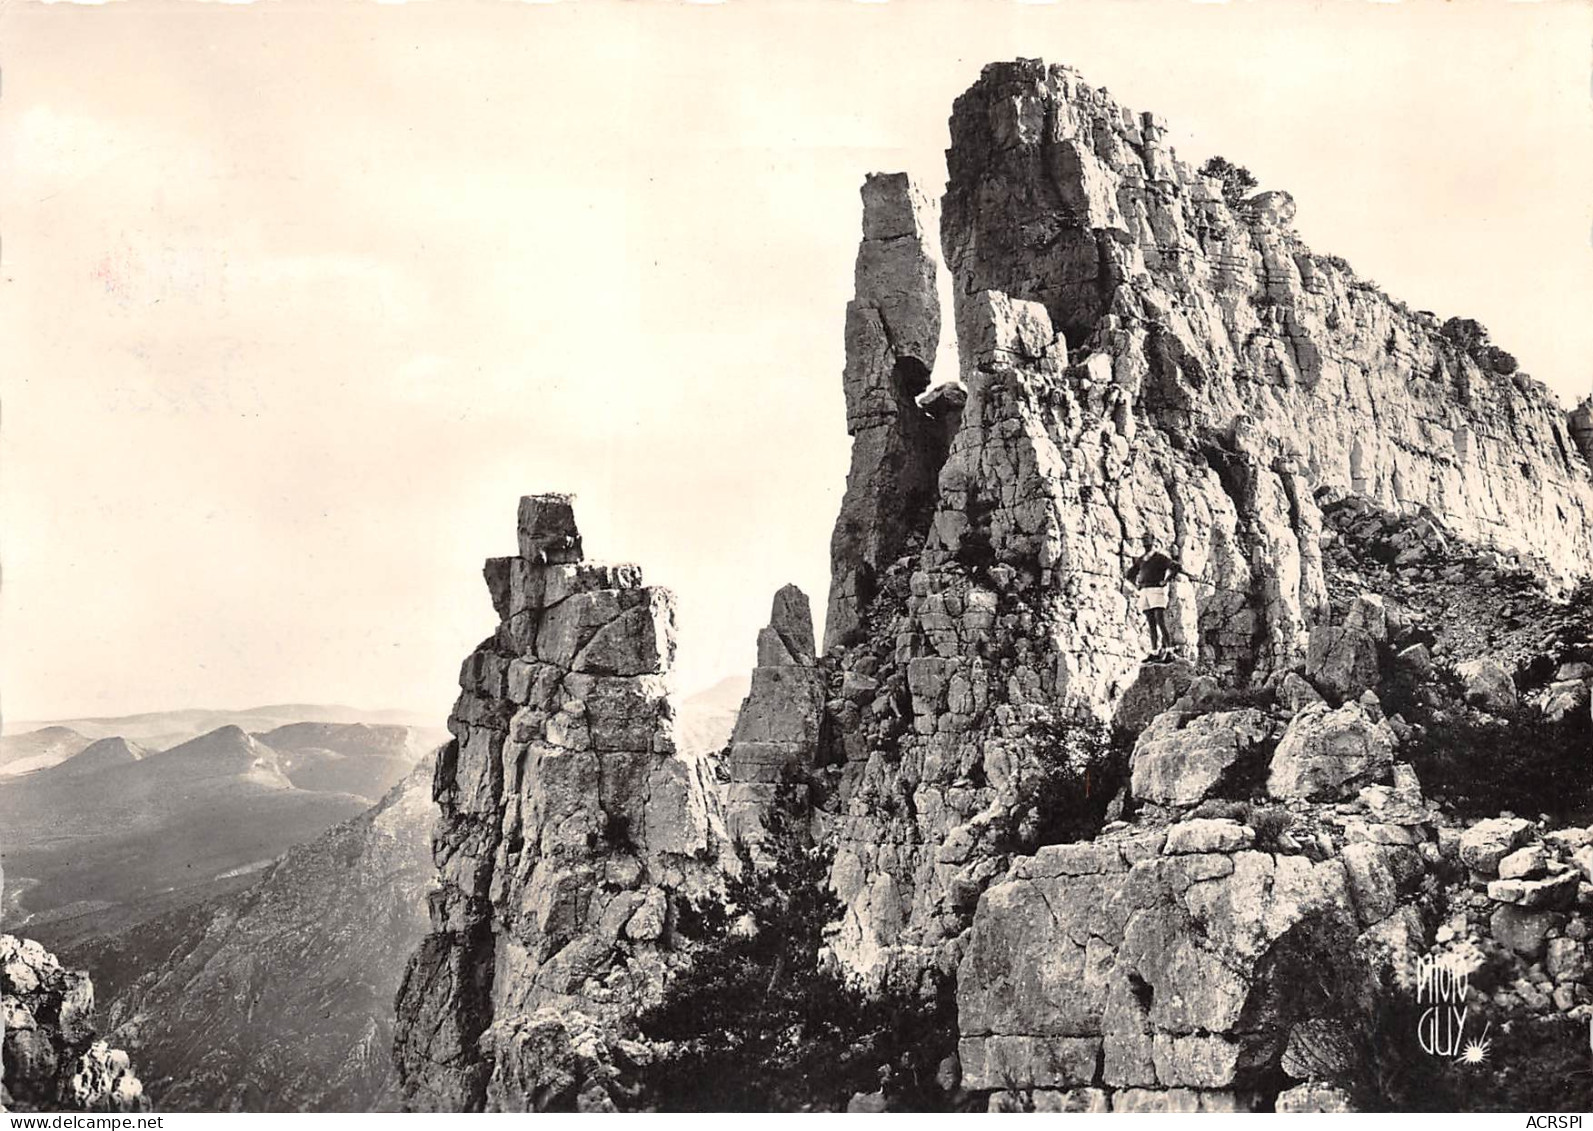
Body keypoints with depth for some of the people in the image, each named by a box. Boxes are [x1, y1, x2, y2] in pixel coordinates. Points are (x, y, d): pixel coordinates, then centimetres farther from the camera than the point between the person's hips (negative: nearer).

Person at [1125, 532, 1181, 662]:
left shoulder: (1160, 557, -4)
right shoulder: (1140, 560, 17)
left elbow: (1176, 566, -17)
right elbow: (1130, 574, 32)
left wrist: (1166, 581, -15)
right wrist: (1136, 584, 15)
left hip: (1157, 590, -7)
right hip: (1144, 592, 7)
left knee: (1160, 621, -14)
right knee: (1151, 623, 5)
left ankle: (1169, 652, -16)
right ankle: (1154, 653, 6)